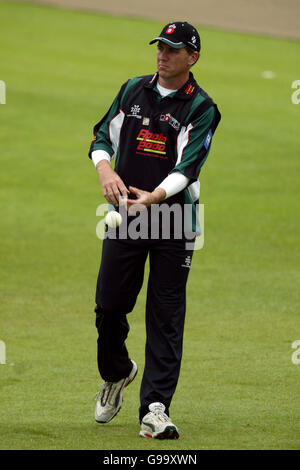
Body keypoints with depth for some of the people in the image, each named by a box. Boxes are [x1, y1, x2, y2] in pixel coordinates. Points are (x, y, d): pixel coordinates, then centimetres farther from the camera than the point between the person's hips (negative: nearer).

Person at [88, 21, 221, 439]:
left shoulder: (202, 109, -4)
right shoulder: (133, 90, 10)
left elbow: (188, 167, -15)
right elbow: (102, 136, 11)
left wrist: (155, 196, -31)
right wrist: (105, 169, -11)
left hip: (174, 217, -3)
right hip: (125, 213, 3)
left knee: (166, 315, -5)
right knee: (109, 304, 4)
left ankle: (155, 409, -7)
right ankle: (116, 373, 34)